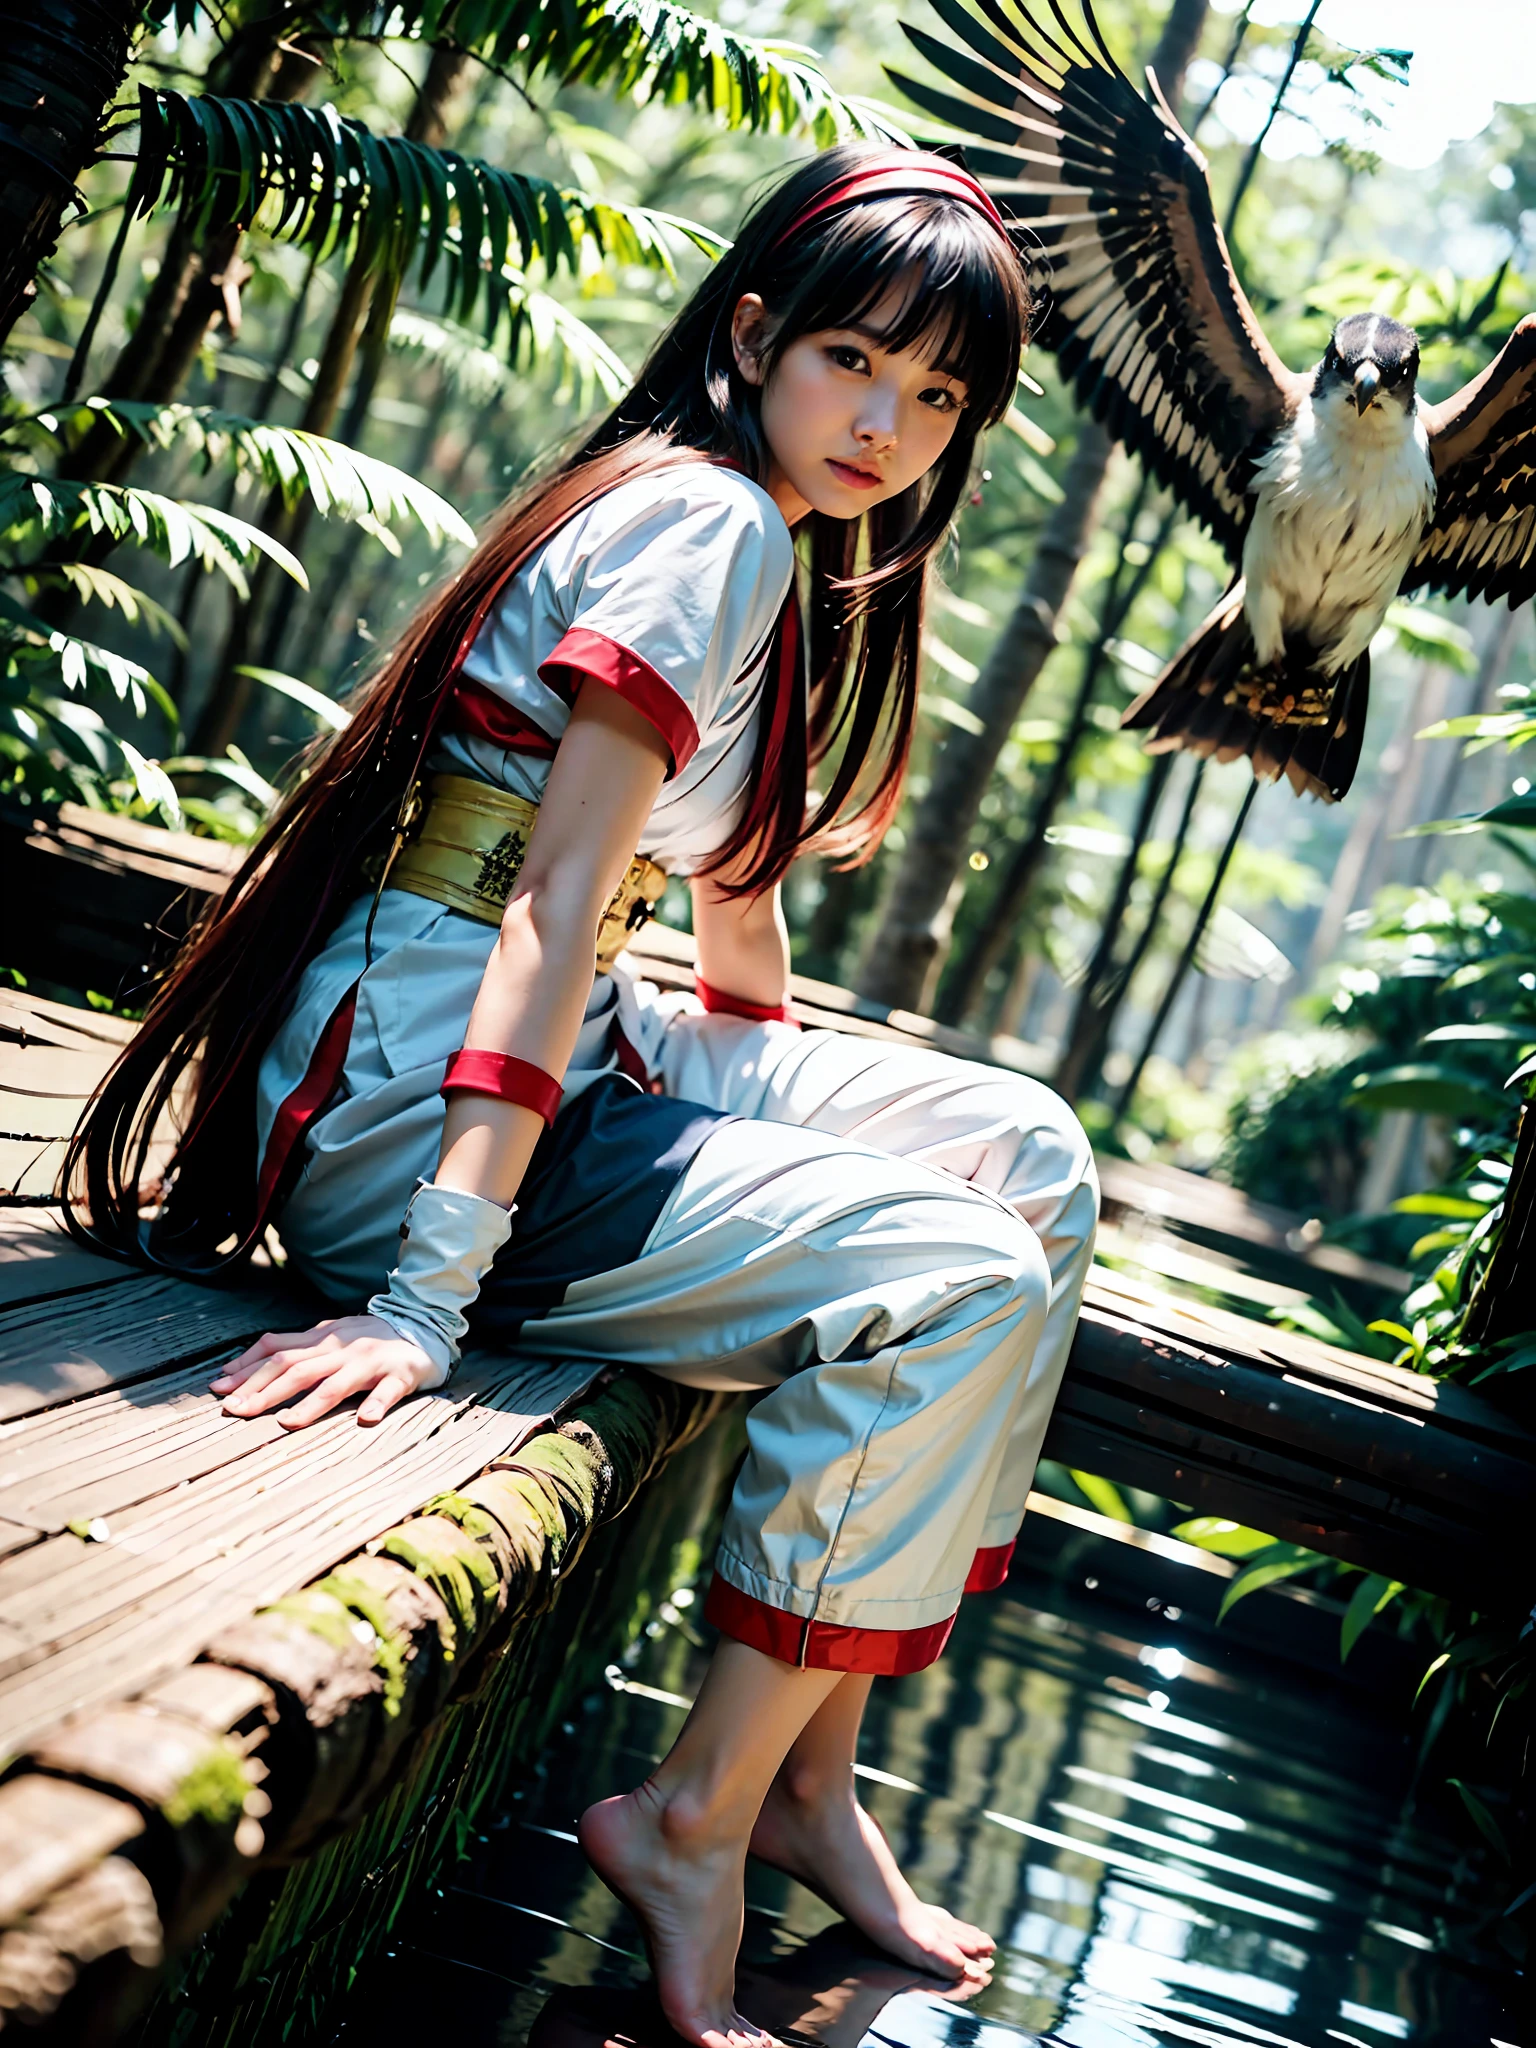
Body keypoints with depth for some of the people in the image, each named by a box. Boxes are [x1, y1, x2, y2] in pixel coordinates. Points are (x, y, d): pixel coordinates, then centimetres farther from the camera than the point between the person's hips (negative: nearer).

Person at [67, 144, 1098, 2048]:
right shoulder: (705, 522, -15)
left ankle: (805, 1768, 7)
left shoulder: (784, 552, 16)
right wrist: (427, 1296, -30)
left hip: (569, 1055, 10)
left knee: (1034, 1163, 7)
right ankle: (696, 1822, -6)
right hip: (406, 1099, -10)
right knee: (960, 1281, -19)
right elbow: (555, 897, -24)